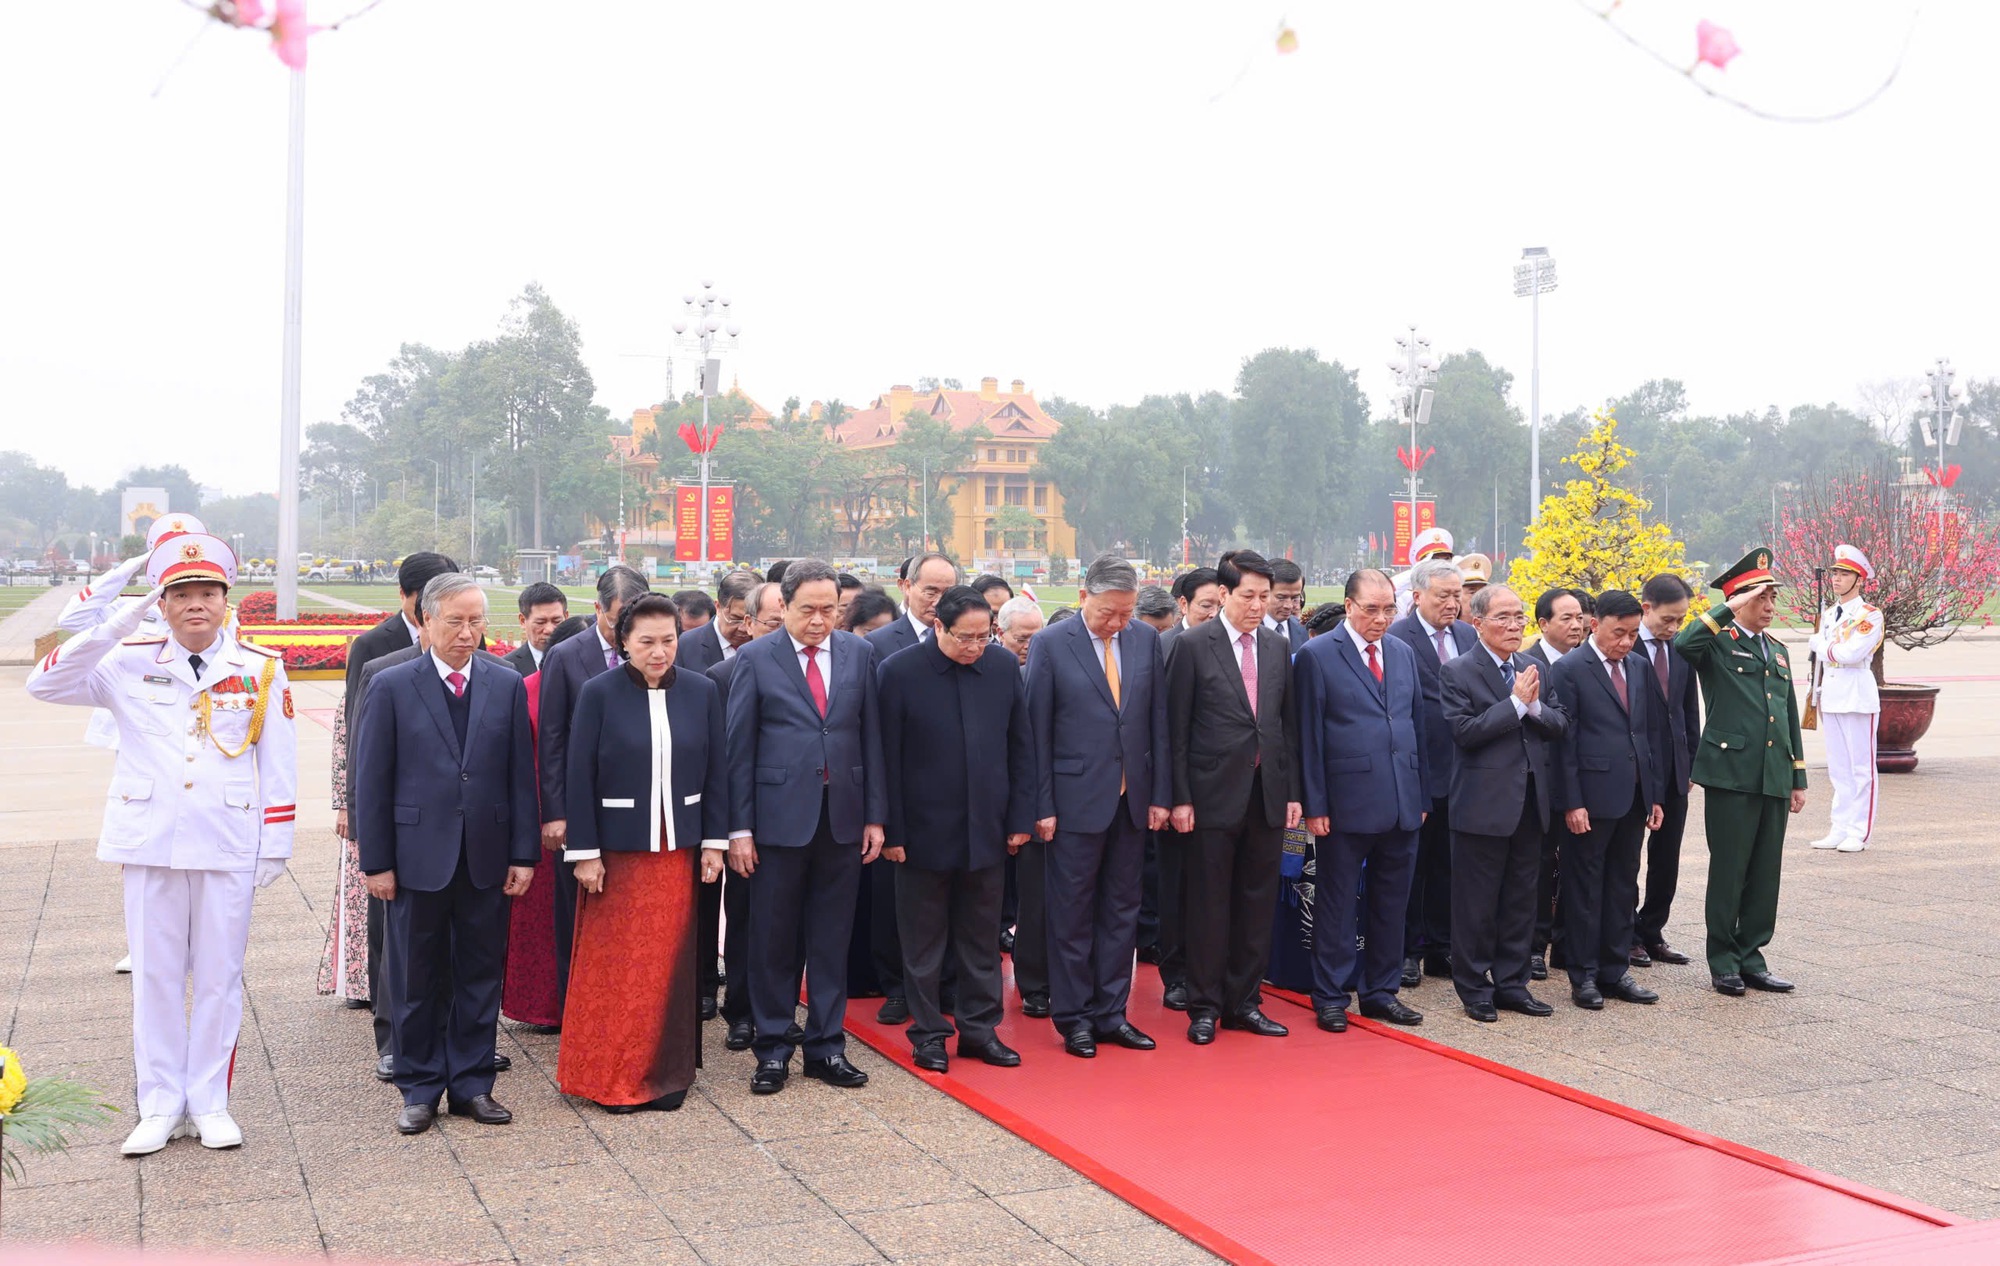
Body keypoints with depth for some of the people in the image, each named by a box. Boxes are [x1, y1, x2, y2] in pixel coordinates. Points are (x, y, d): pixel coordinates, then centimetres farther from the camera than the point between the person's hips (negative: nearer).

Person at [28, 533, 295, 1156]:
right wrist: (113, 628, -15)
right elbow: (45, 684, -6)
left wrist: (275, 846, -1)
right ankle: (160, 1107, 19)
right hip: (150, 845, 1)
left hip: (230, 847, -1)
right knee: (155, 976, 7)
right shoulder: (130, 664, 3)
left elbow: (279, 765, 2)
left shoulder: (261, 670, 1)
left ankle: (209, 1103, 19)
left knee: (219, 977, 7)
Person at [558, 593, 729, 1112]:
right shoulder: (598, 693, -6)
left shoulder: (702, 692, 2)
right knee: (614, 964, 4)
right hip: (617, 850, -2)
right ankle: (611, 1077, 16)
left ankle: (666, 1071, 21)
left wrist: (714, 842, 3)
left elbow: (716, 771, 6)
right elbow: (580, 777, -5)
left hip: (678, 850, 3)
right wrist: (584, 853, -8)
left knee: (671, 963, 8)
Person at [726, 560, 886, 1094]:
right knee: (773, 939, 6)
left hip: (842, 817, 3)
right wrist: (739, 827, -7)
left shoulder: (858, 654, 5)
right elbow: (739, 748, -3)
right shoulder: (756, 659, -3)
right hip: (779, 815, -2)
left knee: (832, 937, 9)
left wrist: (875, 815, 4)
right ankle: (773, 1049, 18)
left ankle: (826, 1045, 20)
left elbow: (871, 736, 7)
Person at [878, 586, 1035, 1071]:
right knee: (924, 941, 9)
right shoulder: (899, 671, -10)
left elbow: (1021, 747, 6)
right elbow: (887, 759, -8)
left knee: (983, 939, 12)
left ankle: (979, 1028, 24)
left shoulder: (1004, 665, 0)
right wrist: (892, 831, -9)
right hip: (925, 831, -3)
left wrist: (1020, 817, 3)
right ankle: (928, 1033, 22)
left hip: (986, 830, 3)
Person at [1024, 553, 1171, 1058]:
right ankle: (1073, 1018, 15)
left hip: (1132, 798, 4)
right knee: (1071, 912, 4)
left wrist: (1159, 794, 4)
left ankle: (1111, 1013, 20)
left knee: (1121, 909, 10)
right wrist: (1042, 807, -8)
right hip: (1076, 800, -4)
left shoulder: (1146, 639, 5)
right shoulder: (1050, 644, -6)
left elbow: (1158, 721, 7)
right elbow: (1037, 731, -6)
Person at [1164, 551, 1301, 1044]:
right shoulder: (1193, 646, -5)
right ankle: (1204, 1007, 14)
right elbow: (1177, 729, -6)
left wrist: (1293, 792, 7)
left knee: (1258, 903, 10)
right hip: (1214, 795, -4)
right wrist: (1180, 798, -10)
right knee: (1209, 906, 3)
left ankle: (1244, 1003, 21)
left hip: (1268, 795, 5)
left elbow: (1289, 723, 12)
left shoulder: (1278, 647, 9)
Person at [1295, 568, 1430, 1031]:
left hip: (1403, 802, 5)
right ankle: (1330, 997, 13)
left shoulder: (1404, 653, 12)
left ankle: (1381, 992, 24)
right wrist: (1315, 804, -10)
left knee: (1391, 904, 12)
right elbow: (1309, 737, -6)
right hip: (1348, 801, -5)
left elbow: (1417, 725, 15)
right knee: (1338, 905, 3)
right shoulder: (1316, 656, -5)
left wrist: (1423, 795, 11)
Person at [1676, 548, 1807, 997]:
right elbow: (1684, 643, -28)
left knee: (1766, 873, 9)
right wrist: (1729, 609, -20)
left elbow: (1790, 718, 22)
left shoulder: (1777, 651, 18)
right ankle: (1723, 961, 12)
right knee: (1728, 870, 1)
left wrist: (1798, 778, 18)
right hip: (1731, 774, -6)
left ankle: (1750, 957, 19)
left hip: (1774, 778, 6)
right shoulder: (1717, 643, -3)